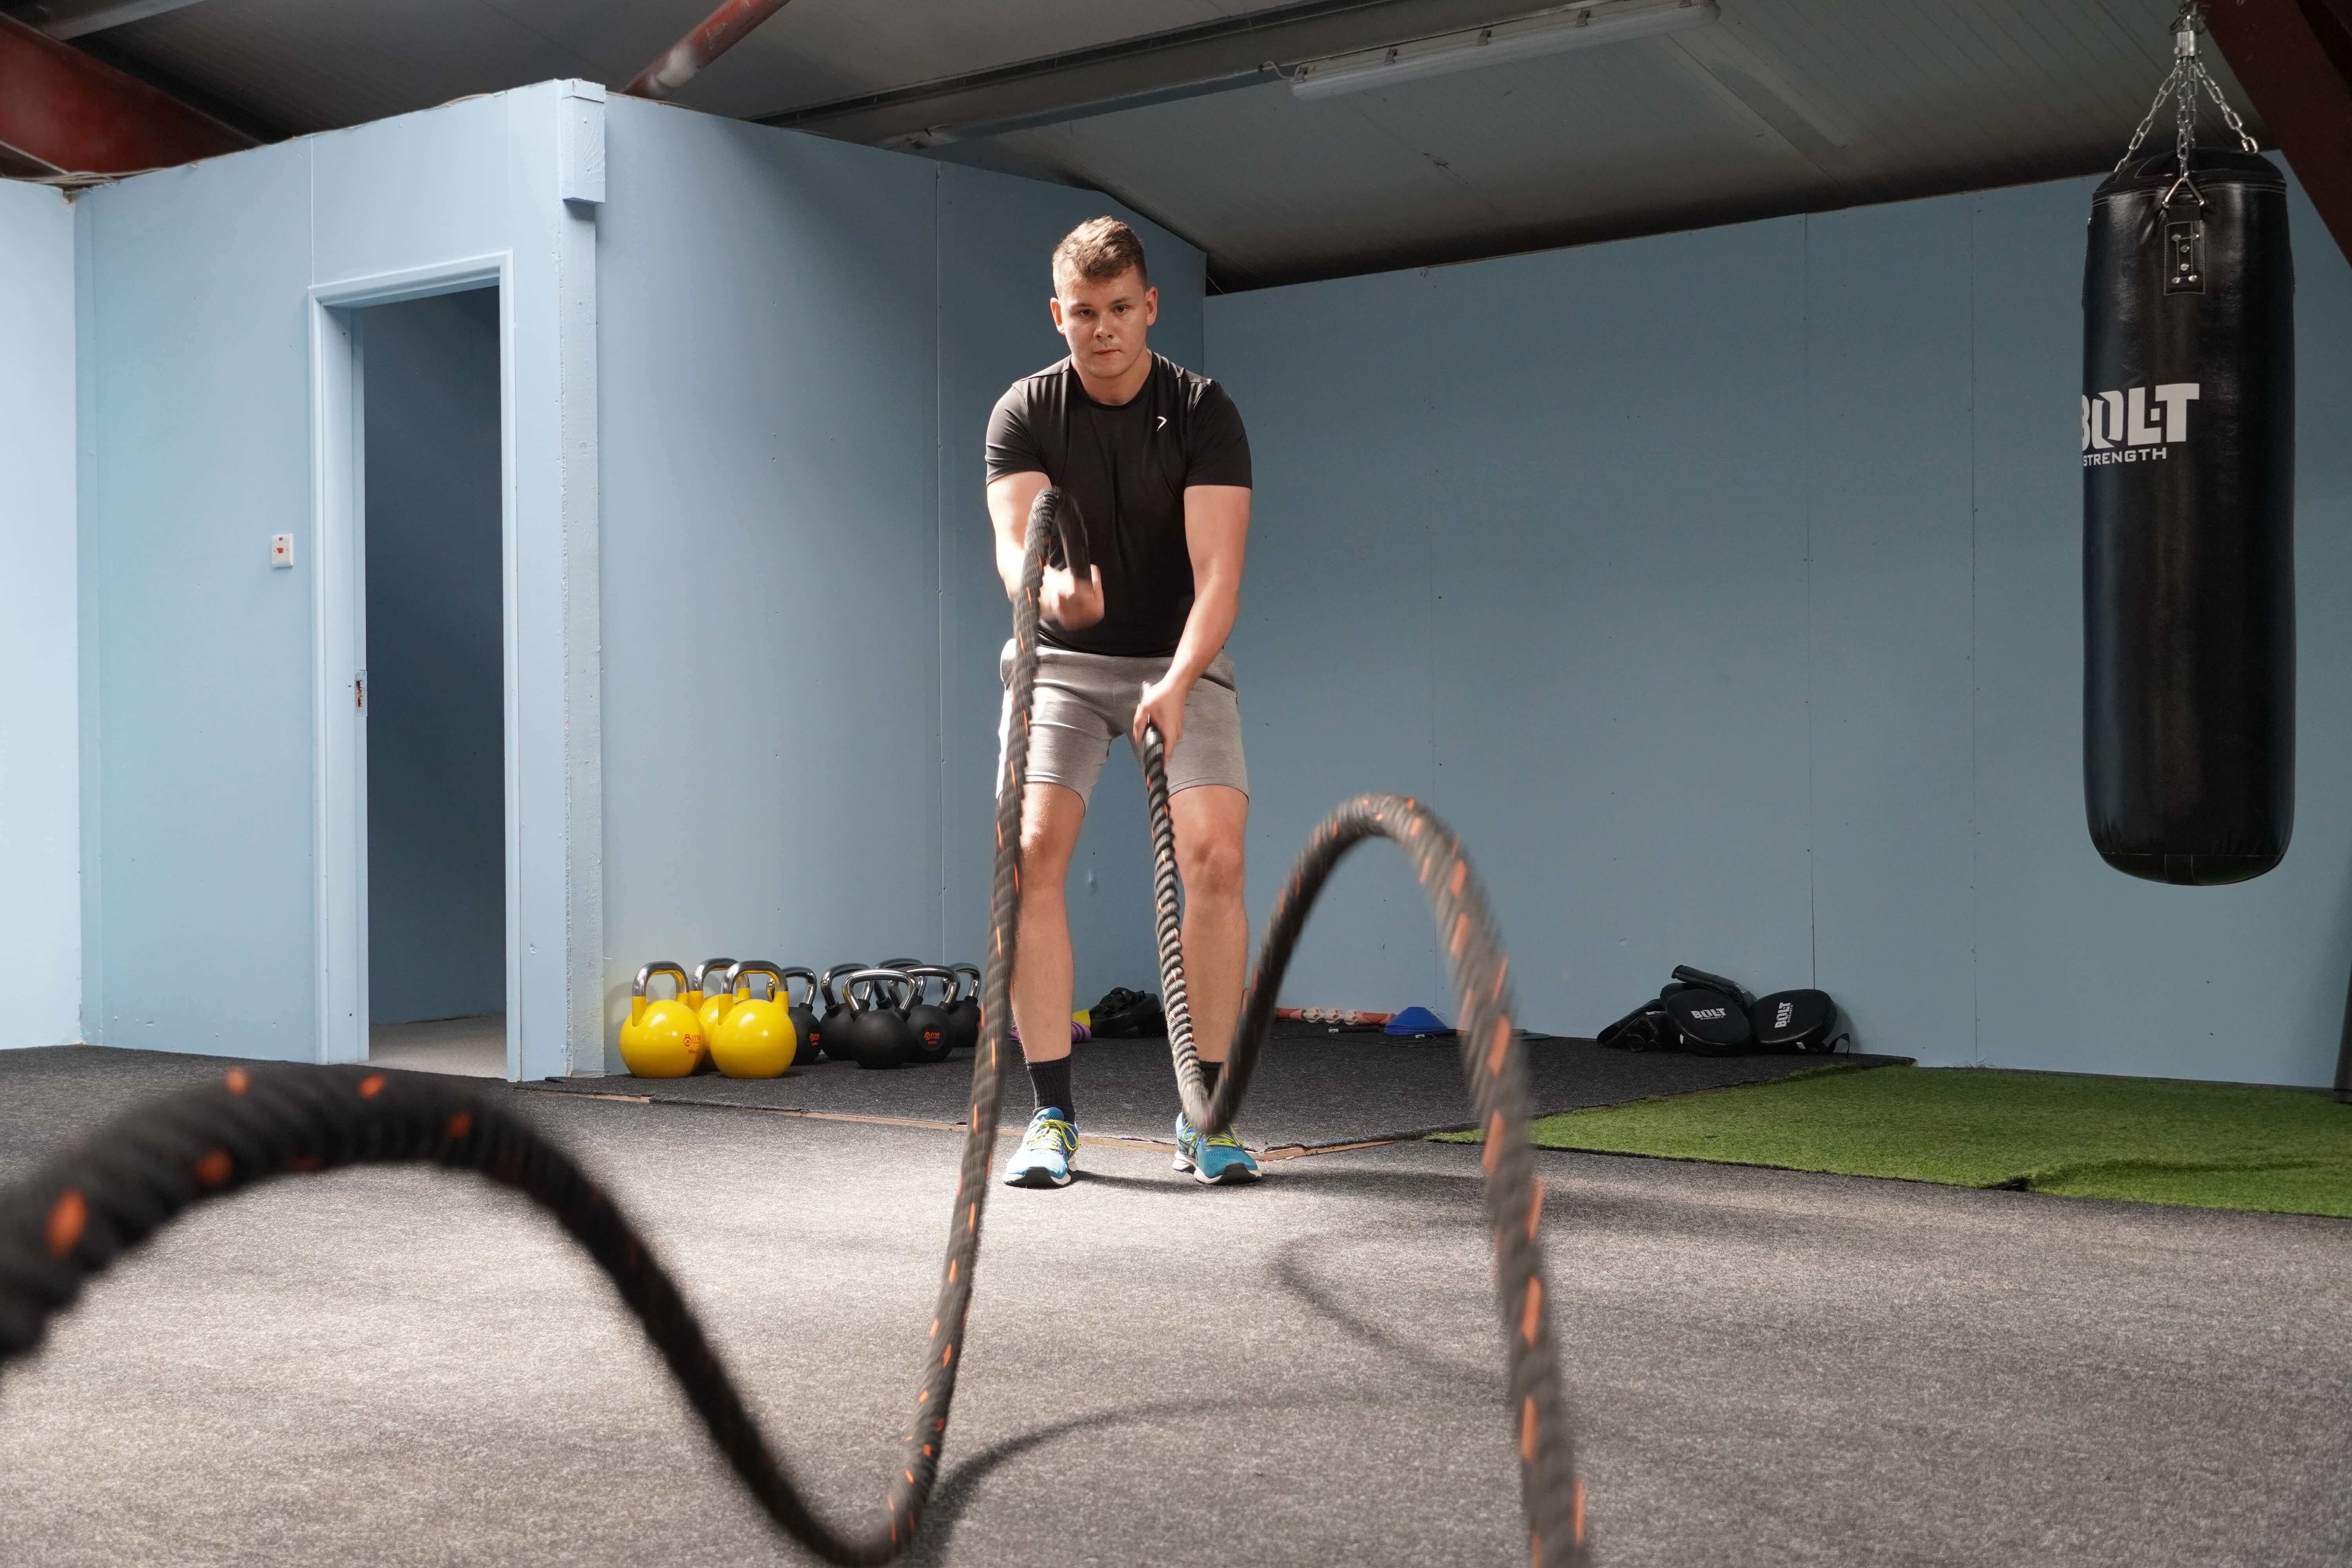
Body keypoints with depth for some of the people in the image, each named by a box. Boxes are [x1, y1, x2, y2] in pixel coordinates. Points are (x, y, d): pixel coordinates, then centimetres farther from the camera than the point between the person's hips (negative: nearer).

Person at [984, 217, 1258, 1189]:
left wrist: (1177, 684, -40)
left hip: (1180, 660, -1)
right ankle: (1052, 1114, -9)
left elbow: (1216, 569, -23)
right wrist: (1046, 588, -48)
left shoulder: (1203, 413, -13)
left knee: (1213, 851, -19)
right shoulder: (1024, 414, -8)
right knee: (1032, 851, -18)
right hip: (1060, 661, 1)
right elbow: (1013, 538, -23)